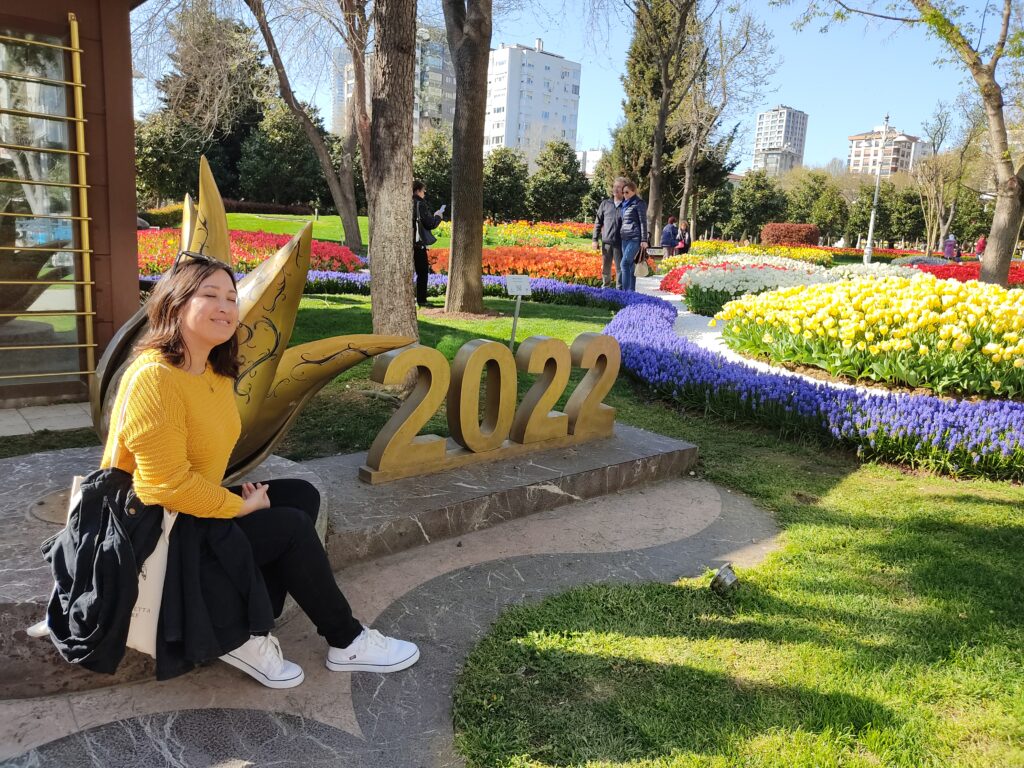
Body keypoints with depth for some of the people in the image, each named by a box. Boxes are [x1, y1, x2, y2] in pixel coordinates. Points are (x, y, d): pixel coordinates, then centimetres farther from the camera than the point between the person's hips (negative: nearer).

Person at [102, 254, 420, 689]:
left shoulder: (215, 372, 5)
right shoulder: (154, 377, -25)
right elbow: (167, 484, -28)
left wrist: (240, 499, -4)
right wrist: (242, 506, -15)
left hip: (192, 508, 10)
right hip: (155, 530, -10)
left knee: (302, 495, 2)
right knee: (291, 527, -12)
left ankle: (248, 631, -2)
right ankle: (345, 642, 7)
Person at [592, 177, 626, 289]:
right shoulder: (605, 204, 9)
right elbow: (598, 222, 12)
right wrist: (595, 239, 6)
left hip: (620, 243, -3)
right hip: (606, 242, 3)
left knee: (620, 268, -1)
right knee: (605, 267, 11)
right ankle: (605, 287, 24)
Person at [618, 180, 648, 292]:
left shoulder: (639, 204, -3)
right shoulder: (624, 204, 18)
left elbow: (643, 222, -8)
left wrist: (644, 240, -13)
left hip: (634, 238, -8)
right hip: (625, 238, 8)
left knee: (624, 264, -17)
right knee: (629, 266, 7)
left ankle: (626, 291, -18)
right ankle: (631, 291, 11)